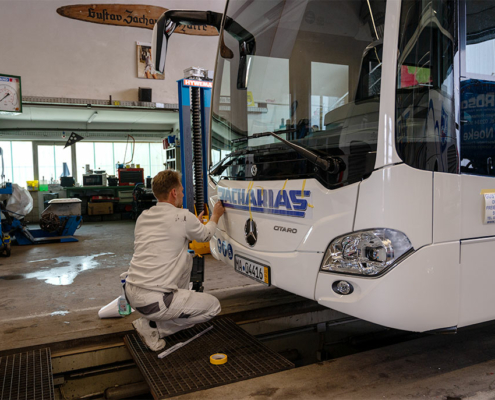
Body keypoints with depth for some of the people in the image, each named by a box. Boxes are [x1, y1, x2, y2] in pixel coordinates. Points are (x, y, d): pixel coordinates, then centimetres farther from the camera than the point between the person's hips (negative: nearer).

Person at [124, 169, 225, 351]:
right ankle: (152, 327, 1)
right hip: (152, 301, -8)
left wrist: (194, 224, 32)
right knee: (213, 306, 6)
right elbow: (205, 235, 10)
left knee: (186, 257, 22)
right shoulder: (183, 217, -11)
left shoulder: (143, 217, 10)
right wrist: (215, 216, 29)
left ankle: (178, 307, 25)